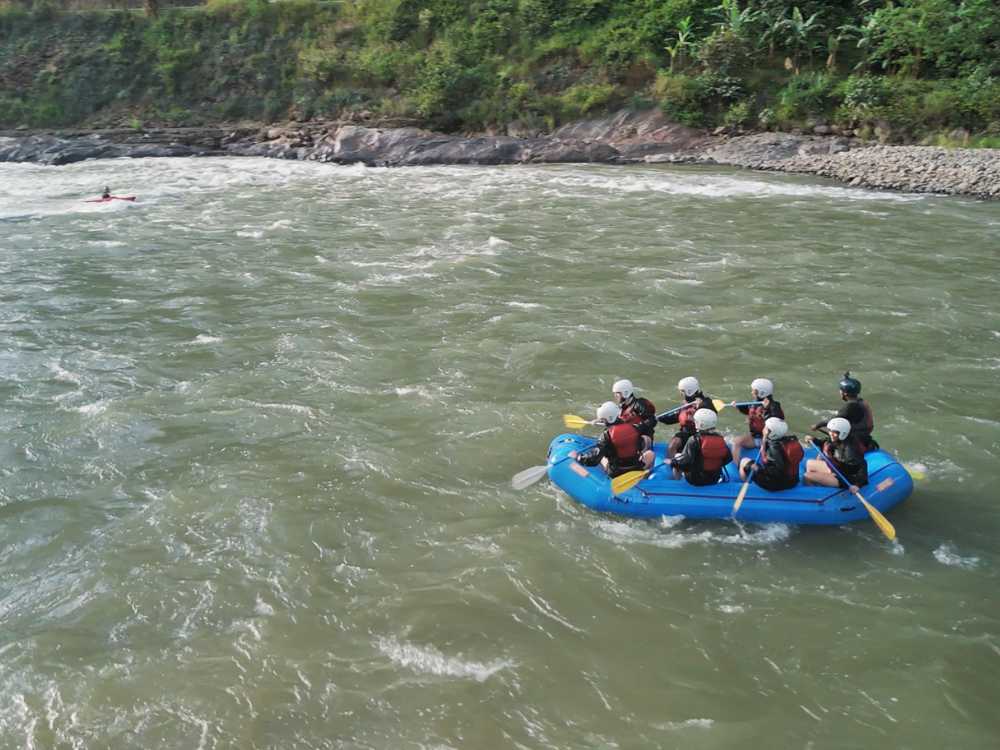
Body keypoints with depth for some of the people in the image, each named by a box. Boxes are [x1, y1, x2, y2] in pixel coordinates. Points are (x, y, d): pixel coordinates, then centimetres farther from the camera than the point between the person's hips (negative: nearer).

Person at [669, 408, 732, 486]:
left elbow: (686, 461, -24)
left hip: (696, 480, -5)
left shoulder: (694, 440, -22)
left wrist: (672, 462, -7)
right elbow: (728, 458, 1)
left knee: (677, 456, 18)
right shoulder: (720, 439, -7)